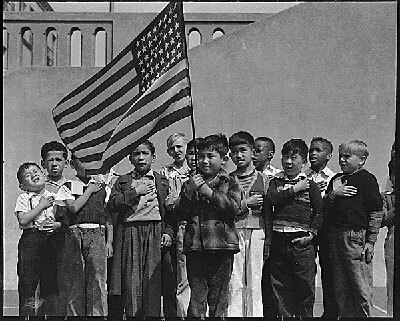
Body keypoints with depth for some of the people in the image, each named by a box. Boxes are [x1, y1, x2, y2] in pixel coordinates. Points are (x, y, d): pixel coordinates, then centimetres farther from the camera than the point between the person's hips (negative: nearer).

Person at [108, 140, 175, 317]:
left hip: (155, 233, 0)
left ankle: (153, 314, 0)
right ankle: (132, 314, 2)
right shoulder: (122, 181, 16)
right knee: (131, 283, -5)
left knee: (153, 281, -6)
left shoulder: (162, 181, 17)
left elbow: (170, 210, 11)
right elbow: (112, 204, 1)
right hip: (130, 234, 0)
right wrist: (135, 193, -5)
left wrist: (168, 232, -2)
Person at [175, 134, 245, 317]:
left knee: (218, 297, 4)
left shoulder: (230, 183, 8)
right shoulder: (190, 183, 15)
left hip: (221, 246, -1)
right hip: (195, 246, 2)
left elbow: (235, 209, -8)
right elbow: (180, 214, 7)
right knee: (196, 294, 1)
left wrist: (209, 193, -10)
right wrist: (189, 192, -7)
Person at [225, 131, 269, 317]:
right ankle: (233, 315, 8)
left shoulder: (263, 179, 8)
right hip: (233, 233, 0)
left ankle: (254, 315, 10)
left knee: (255, 283, 2)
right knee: (234, 283, 1)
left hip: (257, 233, 0)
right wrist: (246, 203, -9)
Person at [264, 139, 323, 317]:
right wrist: (294, 189, -12)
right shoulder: (275, 182, 9)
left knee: (305, 288, 2)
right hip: (278, 241, 2)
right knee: (278, 288, 8)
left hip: (301, 242, -2)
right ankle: (284, 315, 20)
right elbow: (270, 200, -10)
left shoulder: (310, 185, 5)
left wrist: (312, 233, -8)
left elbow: (319, 212, 4)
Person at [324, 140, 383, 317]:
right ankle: (343, 315, 22)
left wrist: (370, 241, -10)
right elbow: (324, 209, 13)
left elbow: (376, 213, -6)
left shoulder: (367, 179, -3)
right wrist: (333, 194, -6)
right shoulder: (336, 180, 15)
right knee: (340, 288, 12)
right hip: (336, 236, 6)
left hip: (357, 237, -6)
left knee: (361, 289, -3)